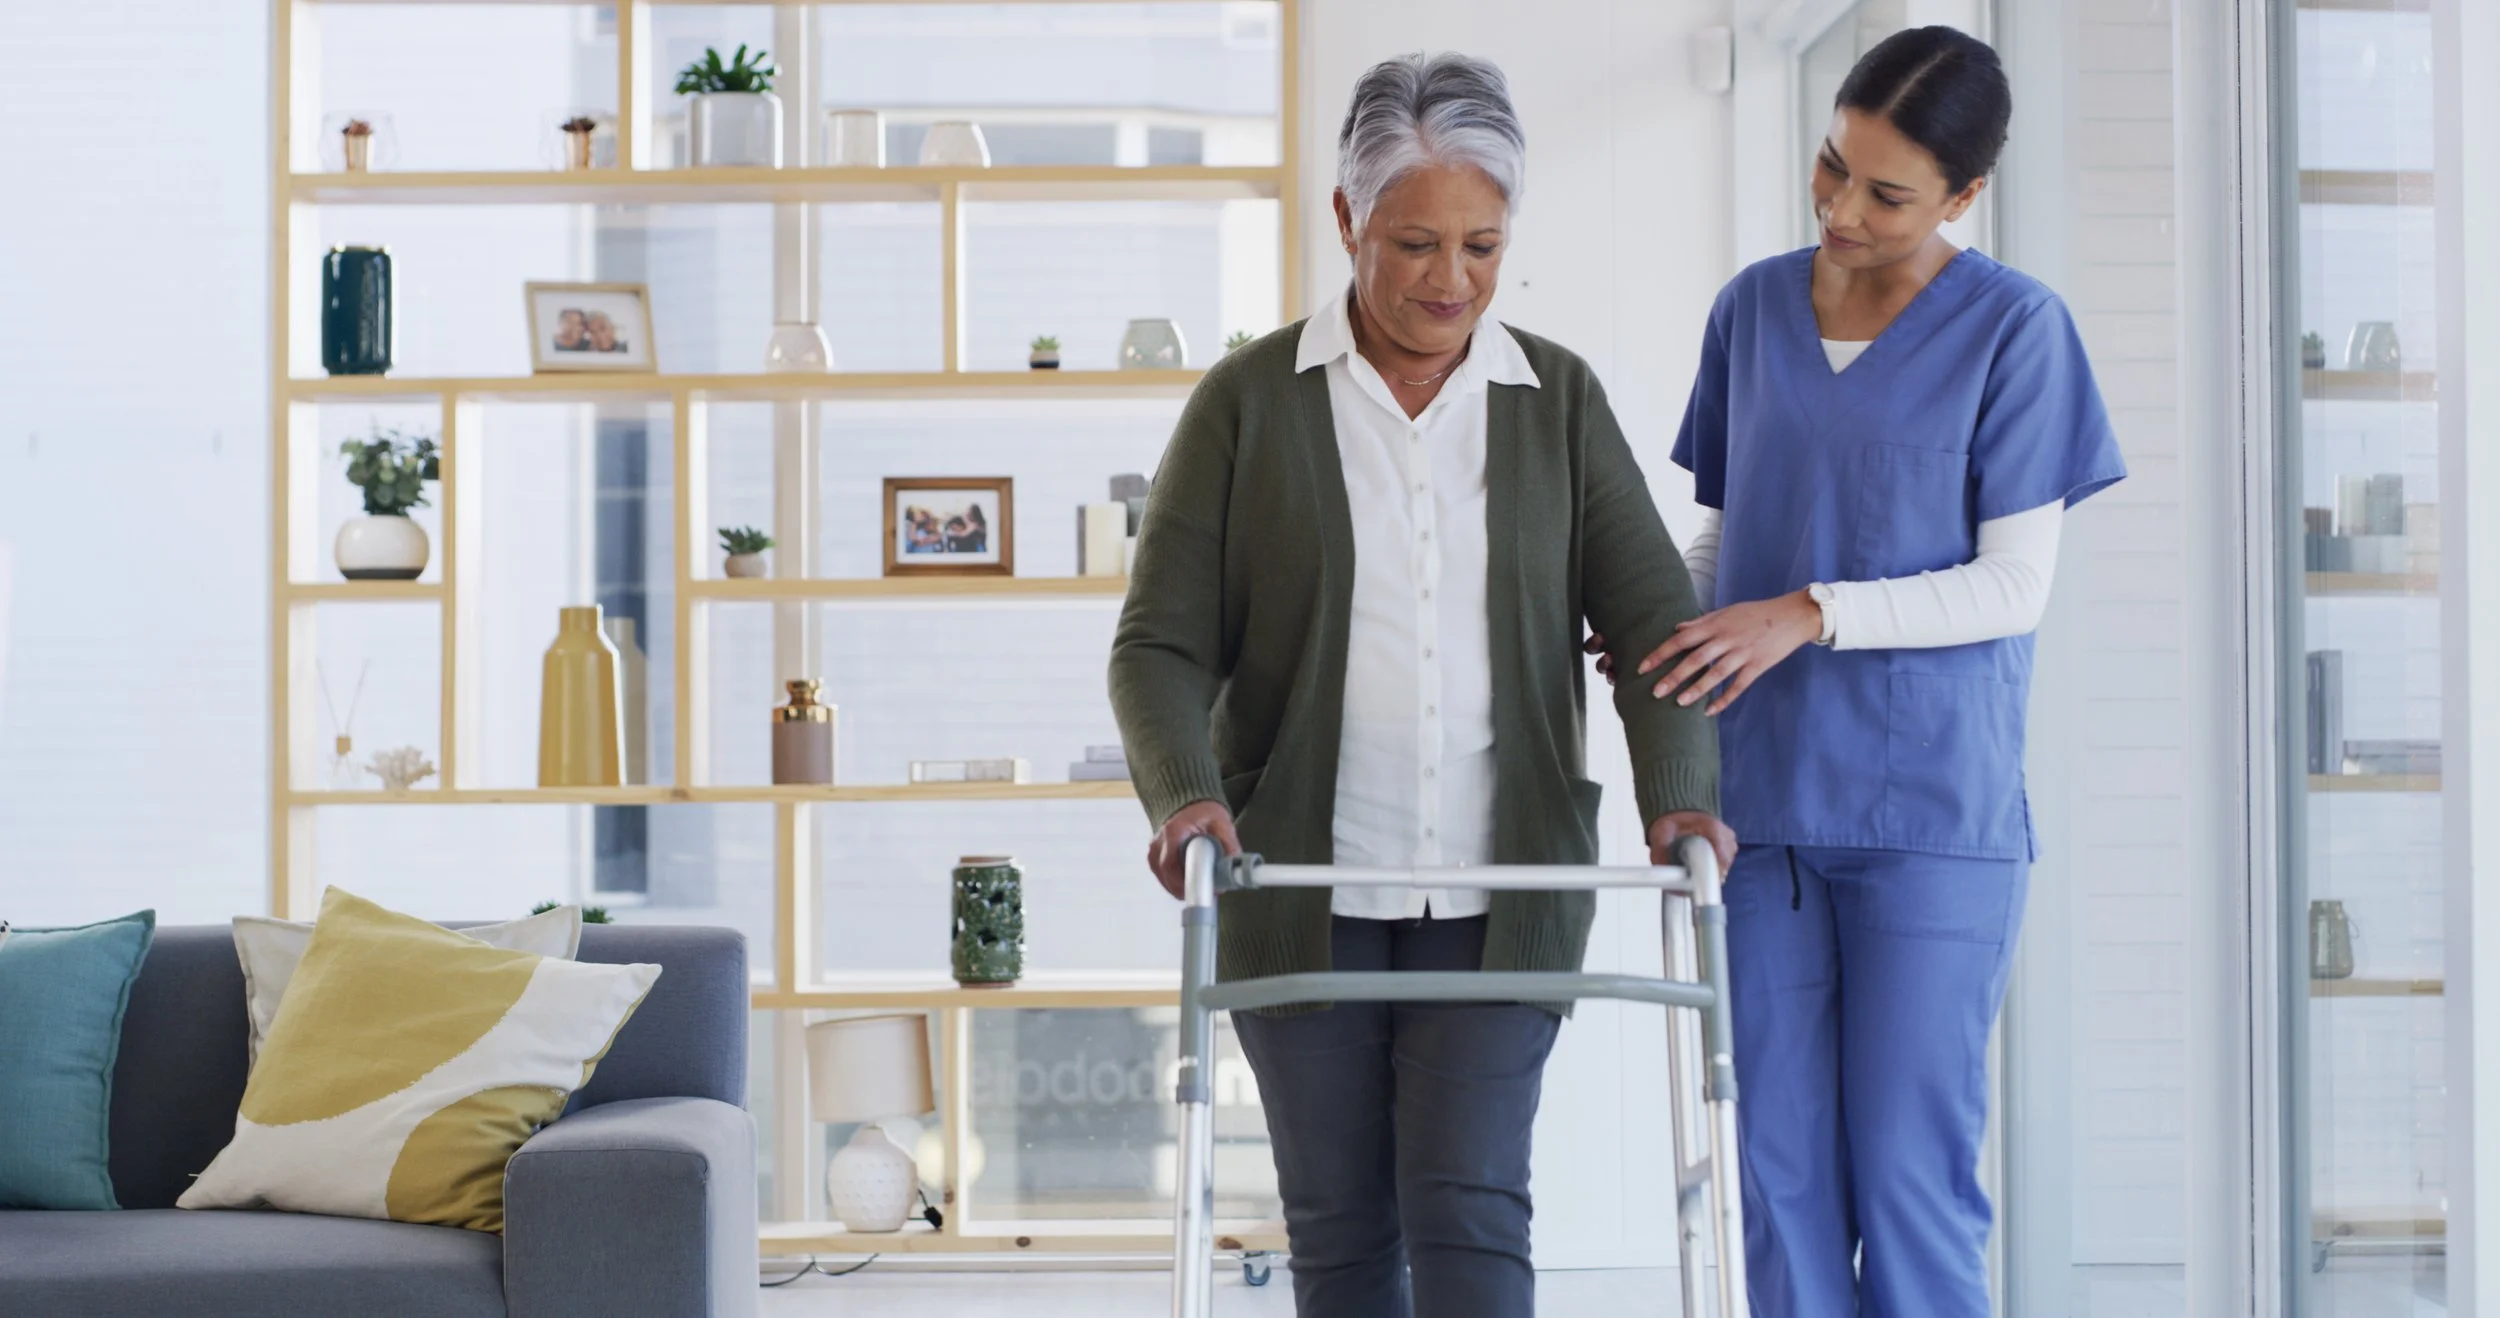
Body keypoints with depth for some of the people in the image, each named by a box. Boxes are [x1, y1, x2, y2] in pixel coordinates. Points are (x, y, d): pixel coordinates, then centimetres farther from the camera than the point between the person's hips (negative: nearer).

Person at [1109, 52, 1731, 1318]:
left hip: (1496, 893, 0)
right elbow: (1161, 640, -2)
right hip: (1303, 895, 0)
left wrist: (1676, 792, -17)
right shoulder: (1250, 400, 0)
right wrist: (1184, 794, -22)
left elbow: (1649, 616, 1)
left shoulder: (1558, 399, 6)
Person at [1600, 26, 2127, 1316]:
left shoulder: (2013, 328, -4)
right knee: (1780, 1164, 4)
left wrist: (1808, 614, -17)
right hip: (1765, 795, 4)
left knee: (1910, 1170, -3)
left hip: (1935, 809, -4)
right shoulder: (1753, 311, 9)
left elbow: (2014, 586, -7)